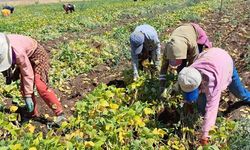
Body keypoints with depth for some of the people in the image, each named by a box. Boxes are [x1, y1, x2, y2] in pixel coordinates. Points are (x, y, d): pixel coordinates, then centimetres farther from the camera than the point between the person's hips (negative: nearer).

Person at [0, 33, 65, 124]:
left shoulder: (18, 52, -39)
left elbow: (28, 73, -33)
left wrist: (28, 96, -30)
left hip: (37, 56, -8)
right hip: (28, 58, 8)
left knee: (40, 87, -20)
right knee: (23, 88, 1)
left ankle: (59, 114, -18)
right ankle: (33, 114, 15)